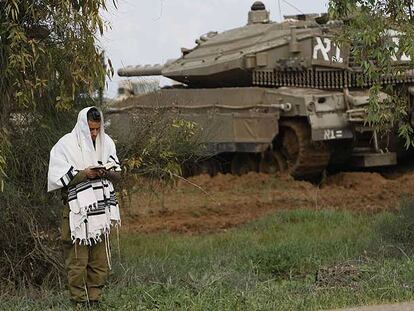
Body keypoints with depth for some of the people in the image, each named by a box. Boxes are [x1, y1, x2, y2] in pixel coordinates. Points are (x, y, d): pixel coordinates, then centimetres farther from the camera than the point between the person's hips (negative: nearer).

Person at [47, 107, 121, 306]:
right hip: (77, 210, -4)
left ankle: (94, 299, 13)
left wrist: (106, 173, -11)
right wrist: (84, 174, -19)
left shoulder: (106, 142, 9)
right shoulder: (66, 145, -5)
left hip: (101, 210, 5)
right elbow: (58, 178, -9)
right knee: (77, 260, -4)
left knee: (100, 260, 6)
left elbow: (118, 174, 12)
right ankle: (79, 302, 1)